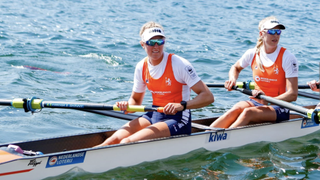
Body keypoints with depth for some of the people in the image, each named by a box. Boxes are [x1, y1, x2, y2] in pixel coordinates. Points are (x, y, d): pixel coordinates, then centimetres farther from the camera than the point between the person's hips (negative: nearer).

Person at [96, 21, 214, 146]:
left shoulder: (179, 64, -13)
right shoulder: (141, 67, 4)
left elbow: (208, 97, -15)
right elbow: (135, 99, 17)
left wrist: (182, 105, -30)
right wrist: (127, 106, -7)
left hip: (177, 120, -6)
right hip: (153, 115, 6)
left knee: (127, 143, -27)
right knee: (113, 140, -18)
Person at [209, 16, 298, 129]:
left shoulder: (288, 58, -10)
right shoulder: (253, 54, 3)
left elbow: (293, 95, -16)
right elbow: (235, 68, 25)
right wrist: (232, 80, 2)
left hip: (279, 108, -3)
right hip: (255, 102, 3)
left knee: (248, 112, -33)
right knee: (237, 108, -30)